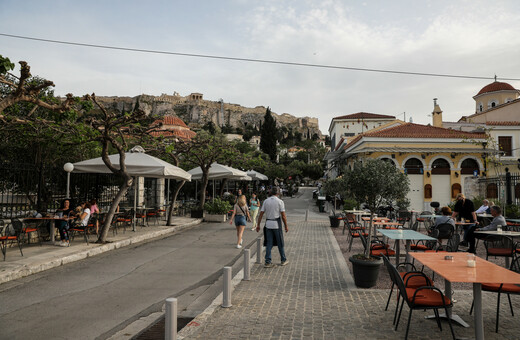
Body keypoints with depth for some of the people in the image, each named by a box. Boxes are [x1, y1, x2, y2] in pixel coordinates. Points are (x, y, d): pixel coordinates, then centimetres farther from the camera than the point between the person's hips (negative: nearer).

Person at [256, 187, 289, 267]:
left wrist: (258, 225, 6)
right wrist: (286, 226, 0)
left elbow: (261, 214, 1)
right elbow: (283, 216, -8)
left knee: (269, 243, 7)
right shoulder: (280, 201, -7)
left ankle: (268, 262, 6)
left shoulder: (266, 201, 3)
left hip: (268, 224, 3)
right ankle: (283, 260, 23)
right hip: (277, 224, -3)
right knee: (280, 243, 10)